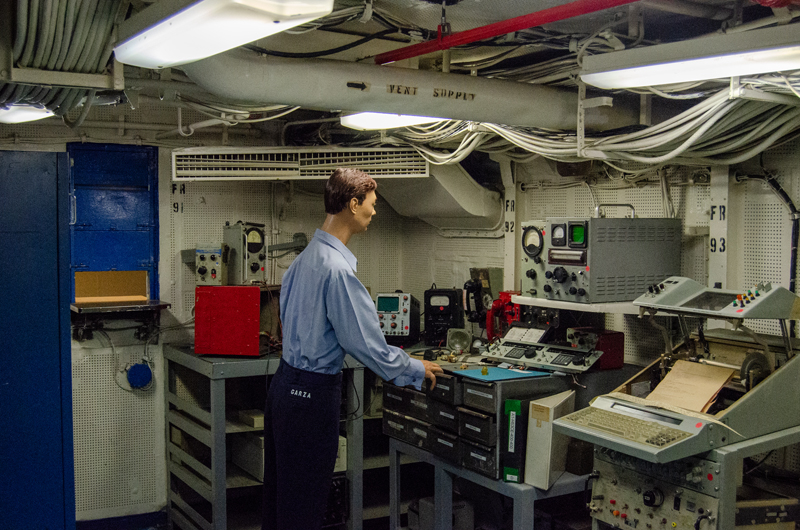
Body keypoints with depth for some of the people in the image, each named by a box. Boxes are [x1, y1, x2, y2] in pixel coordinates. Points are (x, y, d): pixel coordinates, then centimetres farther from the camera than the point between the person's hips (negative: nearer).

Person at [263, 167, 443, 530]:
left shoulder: (306, 256, 7)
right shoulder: (338, 268, -22)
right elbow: (364, 341, -20)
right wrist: (416, 370, -4)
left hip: (285, 380, 9)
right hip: (313, 391, -9)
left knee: (280, 493, 19)